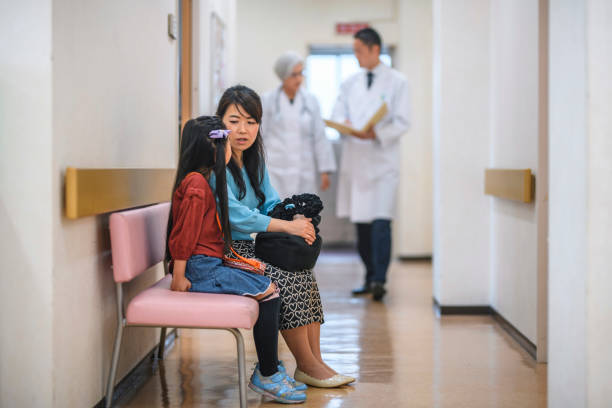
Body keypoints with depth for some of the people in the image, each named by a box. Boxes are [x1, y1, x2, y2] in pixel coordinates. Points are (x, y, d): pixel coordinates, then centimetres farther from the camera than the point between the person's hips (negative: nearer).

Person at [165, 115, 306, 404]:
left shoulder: (199, 180, 18)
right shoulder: (196, 185, -17)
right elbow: (183, 235, -20)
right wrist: (178, 278, -18)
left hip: (210, 265, 11)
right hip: (201, 269, -11)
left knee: (268, 287, 6)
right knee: (269, 291, -13)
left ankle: (267, 371, 7)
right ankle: (266, 377, -6)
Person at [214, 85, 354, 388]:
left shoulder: (254, 160, 13)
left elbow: (271, 203, 11)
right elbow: (233, 213, -24)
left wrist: (296, 219, -12)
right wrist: (286, 226, -25)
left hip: (245, 248, 8)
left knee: (304, 272, -10)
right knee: (284, 277, -23)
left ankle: (314, 361, -9)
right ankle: (307, 365, -12)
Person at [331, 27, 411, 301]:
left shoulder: (397, 82, 1)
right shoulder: (349, 83, 14)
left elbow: (401, 122, -4)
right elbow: (337, 115, 10)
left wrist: (375, 133, -19)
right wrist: (346, 125, -13)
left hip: (382, 160, -4)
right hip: (355, 160, 5)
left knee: (381, 222, -15)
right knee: (361, 223, 8)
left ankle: (379, 280, -15)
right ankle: (370, 278, 18)